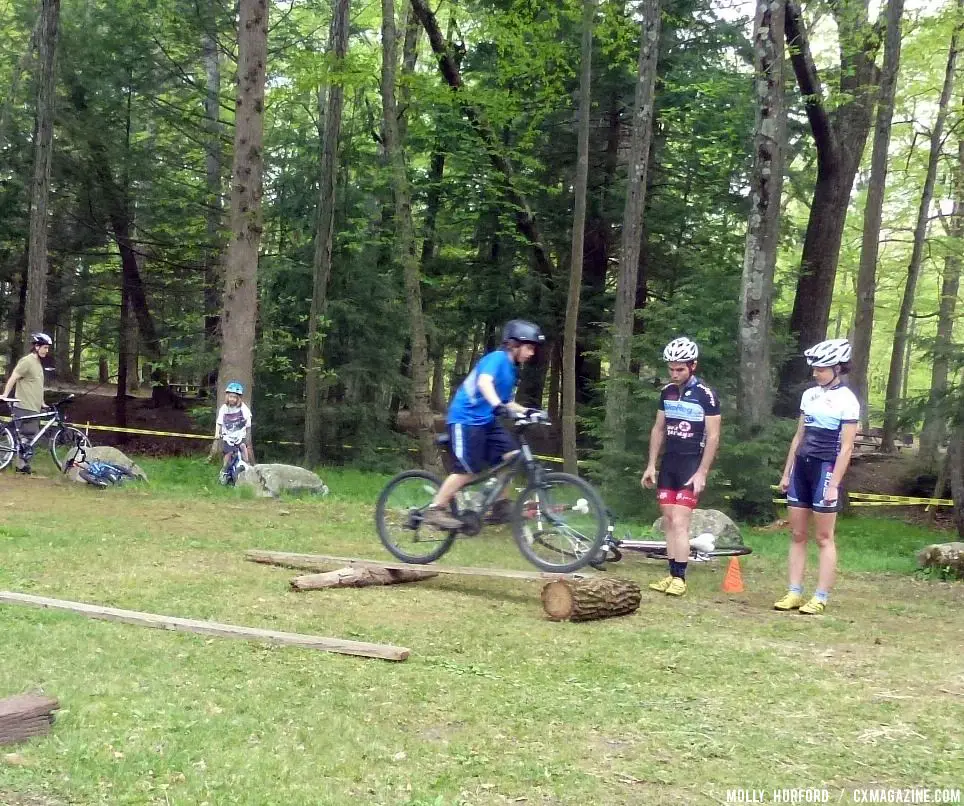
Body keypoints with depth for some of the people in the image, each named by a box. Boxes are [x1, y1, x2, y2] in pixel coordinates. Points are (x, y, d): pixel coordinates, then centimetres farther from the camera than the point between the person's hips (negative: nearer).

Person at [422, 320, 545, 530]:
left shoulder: (512, 369, 14)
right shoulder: (497, 358, -13)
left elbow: (507, 403, 21)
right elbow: (484, 382, -33)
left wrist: (526, 411, 4)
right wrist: (497, 405, -50)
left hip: (486, 420, 9)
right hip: (465, 419, -9)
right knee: (468, 470, -13)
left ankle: (500, 507, 3)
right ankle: (435, 510, -3)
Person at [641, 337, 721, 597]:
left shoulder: (706, 395, -10)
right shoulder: (667, 392, 7)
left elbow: (713, 436, -10)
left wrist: (702, 473, -15)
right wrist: (651, 465, 10)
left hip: (692, 464, -6)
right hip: (669, 462, 6)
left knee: (679, 522, -11)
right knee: (668, 521, 6)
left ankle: (680, 578, -4)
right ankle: (672, 574, 12)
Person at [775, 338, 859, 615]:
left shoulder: (847, 400, -8)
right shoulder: (809, 395, 11)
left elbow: (846, 448, -11)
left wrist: (834, 485, -16)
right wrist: (786, 473, 13)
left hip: (825, 468, -7)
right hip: (801, 467, 7)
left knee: (824, 537, 0)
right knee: (797, 534, 7)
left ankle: (821, 598, 5)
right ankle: (794, 593, 12)